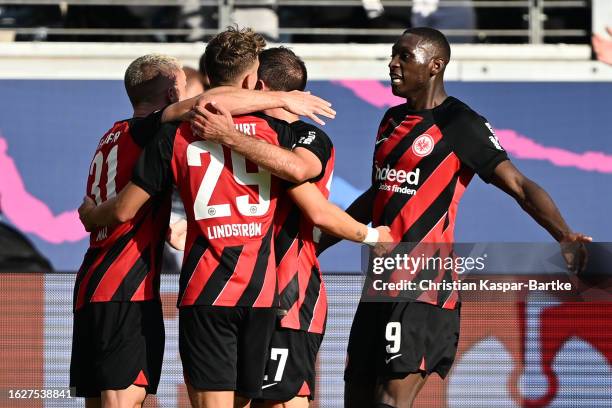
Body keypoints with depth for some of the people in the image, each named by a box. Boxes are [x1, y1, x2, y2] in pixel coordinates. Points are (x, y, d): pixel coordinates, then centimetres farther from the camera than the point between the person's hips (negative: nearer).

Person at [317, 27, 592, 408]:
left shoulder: (461, 125, -7)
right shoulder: (393, 120, 17)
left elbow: (520, 186, -13)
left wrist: (564, 235, -30)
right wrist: (319, 242, 38)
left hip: (426, 286, -8)